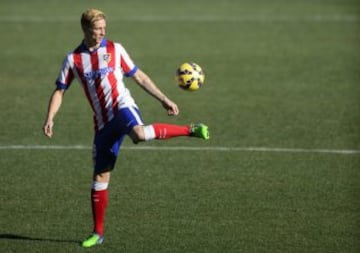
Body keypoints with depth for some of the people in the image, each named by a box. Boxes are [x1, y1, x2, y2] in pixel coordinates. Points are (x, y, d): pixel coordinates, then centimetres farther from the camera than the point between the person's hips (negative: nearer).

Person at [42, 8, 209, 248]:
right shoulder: (73, 59, 7)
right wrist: (50, 118, -8)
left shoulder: (115, 49, 4)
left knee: (139, 133, -39)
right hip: (103, 124, 3)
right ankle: (98, 233, 13)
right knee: (100, 177, 3)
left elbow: (140, 77, 11)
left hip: (122, 106, -3)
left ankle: (191, 129, -22)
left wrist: (164, 99, 5)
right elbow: (60, 91, 9)